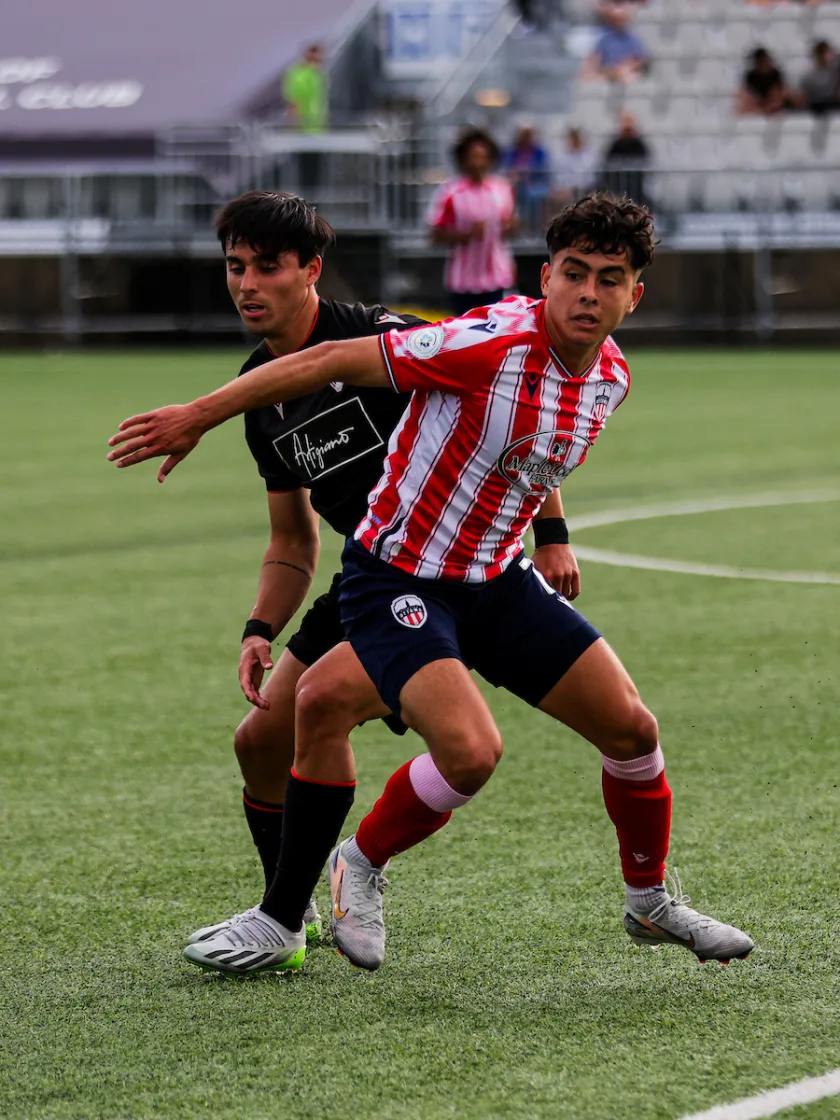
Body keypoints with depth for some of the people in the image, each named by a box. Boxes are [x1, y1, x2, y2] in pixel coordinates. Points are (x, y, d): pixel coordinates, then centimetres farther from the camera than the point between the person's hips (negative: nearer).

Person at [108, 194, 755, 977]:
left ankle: (651, 904, 28)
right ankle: (362, 865, 3)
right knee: (471, 749, -27)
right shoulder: (494, 341, -24)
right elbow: (332, 361, -21)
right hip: (398, 579, -7)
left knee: (631, 728, 2)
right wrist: (197, 416, -19)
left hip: (495, 580, 7)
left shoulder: (611, 375, 1)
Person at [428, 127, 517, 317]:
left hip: (497, 277, 4)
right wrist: (467, 234, -23)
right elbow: (437, 235, -8)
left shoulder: (503, 188, 5)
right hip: (464, 280, -4)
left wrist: (509, 227, -6)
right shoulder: (450, 193, -9)